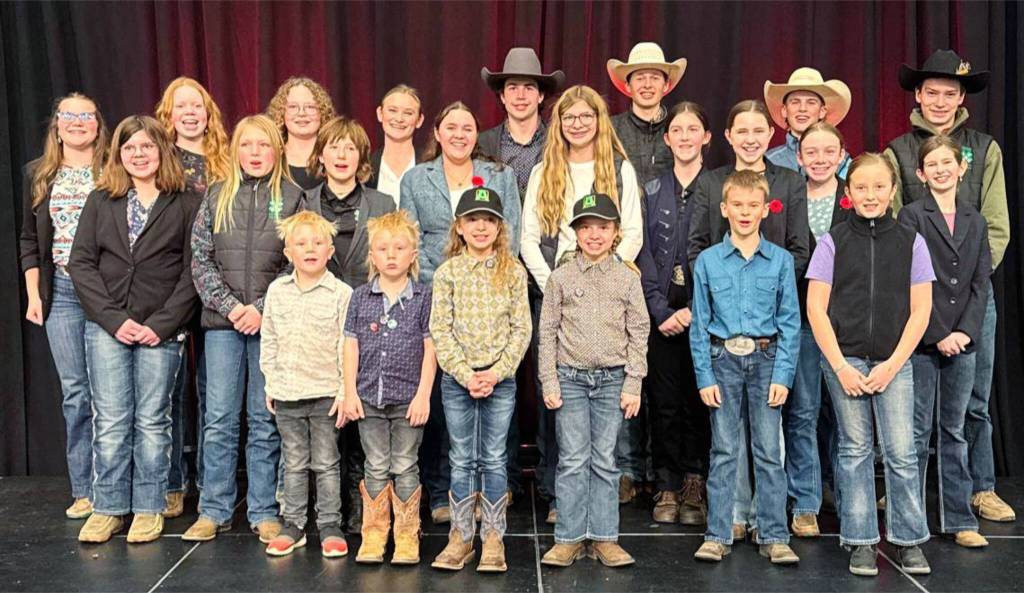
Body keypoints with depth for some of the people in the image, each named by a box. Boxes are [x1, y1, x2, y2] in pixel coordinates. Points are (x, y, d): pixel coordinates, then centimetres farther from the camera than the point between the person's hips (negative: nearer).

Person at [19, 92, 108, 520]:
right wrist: (33, 293, 9)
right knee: (74, 392, 5)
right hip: (61, 292, 3)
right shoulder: (38, 175, 13)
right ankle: (83, 491, 13)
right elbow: (29, 240, 16)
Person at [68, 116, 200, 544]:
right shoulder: (100, 201, 10)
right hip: (107, 327, 2)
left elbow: (192, 271, -3)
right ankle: (108, 508, 14)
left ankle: (149, 508, 15)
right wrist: (114, 319, -7)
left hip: (161, 329, -2)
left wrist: (162, 324, -11)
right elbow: (81, 263, 4)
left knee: (152, 421, 4)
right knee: (110, 422, 3)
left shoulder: (186, 204, 2)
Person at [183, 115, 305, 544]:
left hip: (271, 321, -1)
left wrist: (262, 308, -10)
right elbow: (201, 261, 4)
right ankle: (214, 510, 16)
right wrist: (230, 305, -8)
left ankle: (264, 512, 15)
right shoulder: (216, 198, 8)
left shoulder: (292, 198, 3)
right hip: (222, 321, 2)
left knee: (265, 420, 6)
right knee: (219, 419, 5)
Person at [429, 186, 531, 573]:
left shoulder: (513, 272, 0)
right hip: (457, 379, 0)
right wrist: (466, 374, -12)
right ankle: (461, 536, 19)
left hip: (500, 379, 0)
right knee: (462, 460, 8)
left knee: (494, 459, 6)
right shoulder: (447, 272, 0)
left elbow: (521, 329, -2)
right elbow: (440, 330, -4)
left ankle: (493, 537, 16)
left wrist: (495, 372, -11)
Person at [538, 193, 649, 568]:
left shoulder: (627, 278, 5)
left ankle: (604, 537, 13)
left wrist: (632, 386, -2)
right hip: (571, 378, 0)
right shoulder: (561, 278, 3)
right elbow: (547, 333, 4)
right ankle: (570, 538, 9)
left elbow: (638, 334, 4)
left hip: (612, 380, 1)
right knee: (572, 460, 1)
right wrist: (549, 384, -2)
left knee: (605, 461, 5)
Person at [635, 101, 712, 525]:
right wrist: (661, 310, -6)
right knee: (664, 400, 3)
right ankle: (667, 488, 12)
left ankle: (695, 489, 10)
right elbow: (644, 254, 5)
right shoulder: (652, 191, 11)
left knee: (698, 399, 1)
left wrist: (696, 309, -12)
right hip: (661, 311, 2)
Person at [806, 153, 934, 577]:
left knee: (901, 452, -1)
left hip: (893, 362, 1)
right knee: (855, 450, 6)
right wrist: (840, 367, -7)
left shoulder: (911, 242, 4)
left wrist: (892, 365, -6)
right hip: (843, 359, 0)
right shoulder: (833, 242, 2)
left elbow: (920, 310, 3)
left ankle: (909, 541, 15)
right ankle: (860, 542, 15)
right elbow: (816, 308, -1)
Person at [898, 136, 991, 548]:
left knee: (954, 432, 10)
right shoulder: (911, 216, -2)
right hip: (921, 342, -4)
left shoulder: (975, 221, 12)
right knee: (917, 432, 2)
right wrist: (937, 335, -12)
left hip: (962, 342, 4)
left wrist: (965, 331, -7)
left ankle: (959, 520, 16)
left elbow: (981, 283, 7)